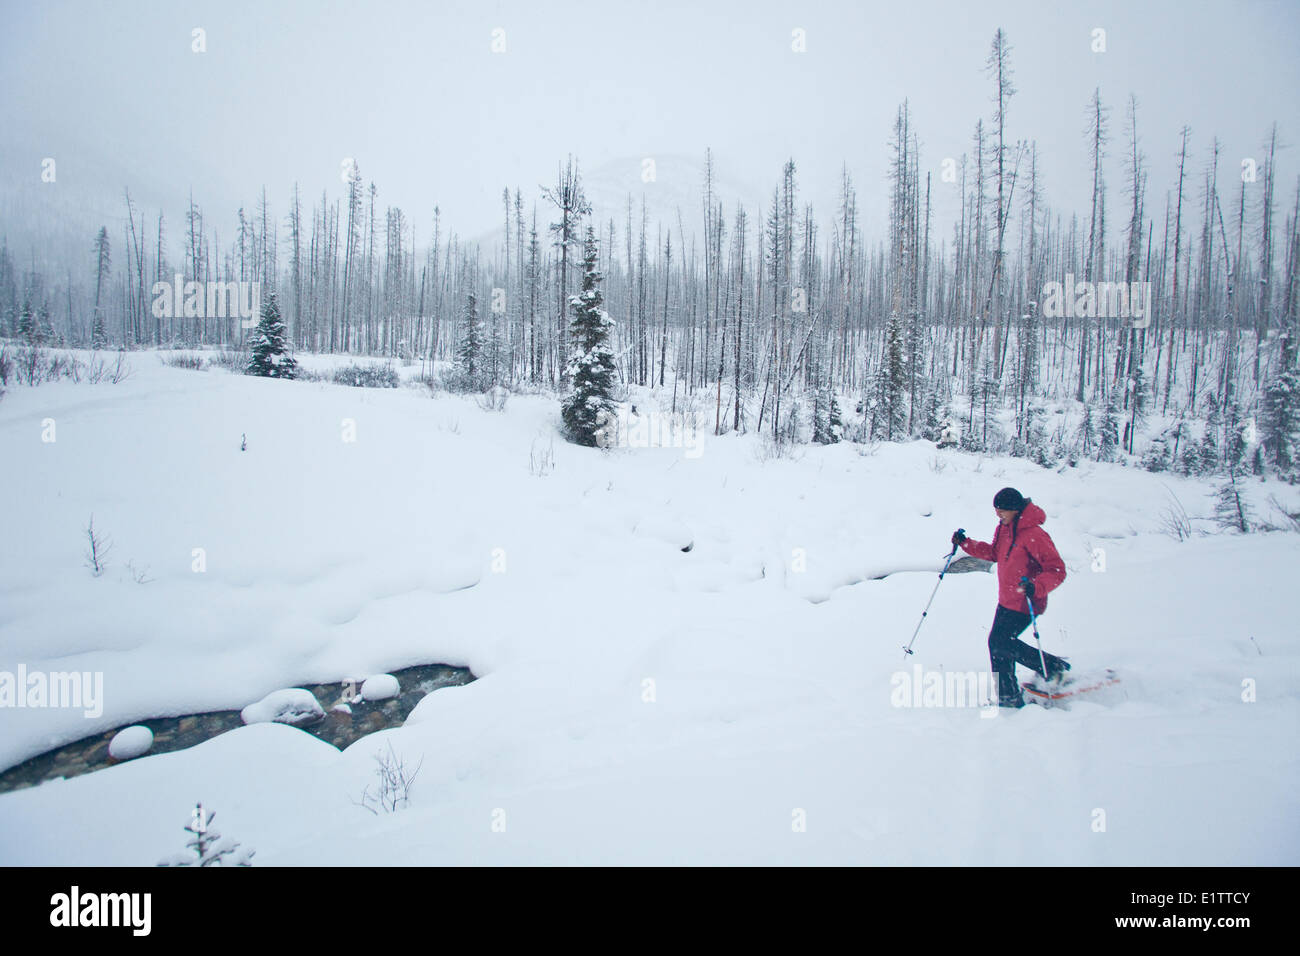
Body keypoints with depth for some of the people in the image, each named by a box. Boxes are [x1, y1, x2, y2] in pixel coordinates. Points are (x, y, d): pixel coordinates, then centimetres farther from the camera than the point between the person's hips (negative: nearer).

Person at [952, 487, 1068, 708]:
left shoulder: (1034, 535, -22)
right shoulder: (1003, 529, 5)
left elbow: (1057, 571, -21)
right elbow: (994, 553, 23)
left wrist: (1036, 587, -38)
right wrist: (965, 543, 11)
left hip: (1025, 604, -9)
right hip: (1006, 601, 9)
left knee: (1000, 642, -11)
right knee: (998, 642, 10)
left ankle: (1053, 667, 5)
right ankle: (1009, 697, 23)